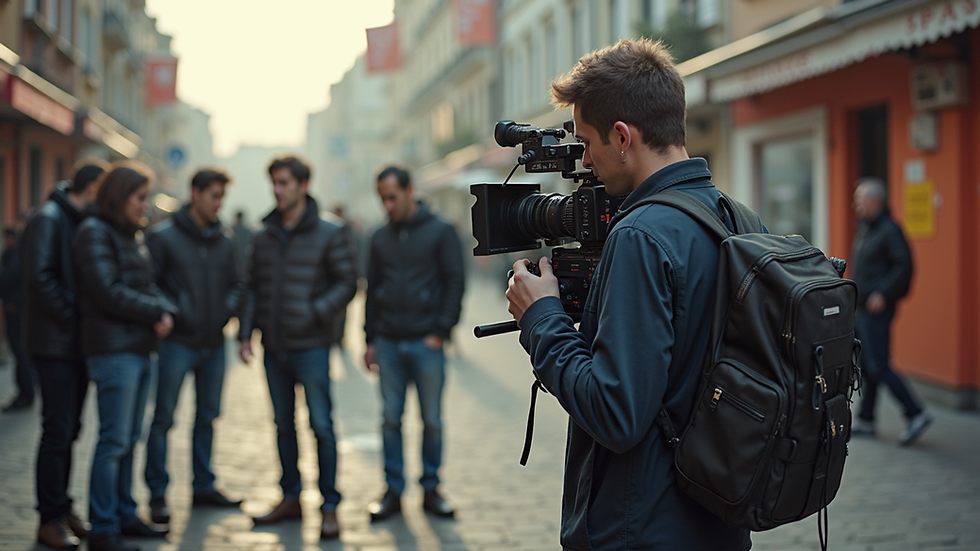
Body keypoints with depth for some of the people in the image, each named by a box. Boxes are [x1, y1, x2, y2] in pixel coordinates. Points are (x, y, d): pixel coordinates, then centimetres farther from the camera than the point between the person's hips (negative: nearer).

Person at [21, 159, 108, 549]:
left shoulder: (84, 223, 15)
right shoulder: (49, 219, -12)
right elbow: (40, 278, -21)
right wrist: (72, 316, -17)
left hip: (79, 344, 8)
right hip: (55, 344, -8)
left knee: (67, 430, 13)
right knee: (57, 432, -4)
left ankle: (61, 508, 22)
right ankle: (51, 519, 4)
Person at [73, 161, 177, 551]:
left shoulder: (132, 234, 17)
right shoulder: (94, 233, -8)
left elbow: (148, 286, 18)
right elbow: (109, 293, -16)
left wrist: (165, 312, -3)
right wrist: (158, 312, -9)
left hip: (139, 347, 8)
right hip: (113, 347, -8)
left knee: (129, 439, 13)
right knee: (114, 440, -7)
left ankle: (124, 516, 21)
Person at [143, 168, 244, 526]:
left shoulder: (223, 242, 10)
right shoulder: (163, 236, -7)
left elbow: (234, 284, 18)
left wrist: (228, 308, 1)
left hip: (214, 344, 6)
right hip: (178, 343, -6)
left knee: (207, 416, 13)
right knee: (164, 418, -1)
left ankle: (204, 486, 24)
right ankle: (157, 493, 7)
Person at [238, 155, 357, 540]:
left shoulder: (328, 234, -5)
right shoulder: (263, 237, 9)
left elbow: (346, 284, -5)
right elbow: (253, 288, 13)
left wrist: (316, 313, -17)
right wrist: (246, 333, 4)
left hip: (311, 347, -5)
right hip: (274, 349, 5)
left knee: (322, 426, -4)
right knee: (283, 425, 13)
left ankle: (329, 507, 4)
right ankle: (290, 498, 24)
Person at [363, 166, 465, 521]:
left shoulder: (440, 232, -1)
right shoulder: (381, 238, 11)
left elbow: (455, 283, -4)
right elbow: (372, 289, 16)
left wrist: (441, 331, -11)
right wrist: (371, 339, 11)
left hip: (426, 344, -3)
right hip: (388, 344, 4)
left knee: (431, 421, 4)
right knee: (390, 419, 6)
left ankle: (430, 489, 15)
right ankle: (393, 491, 13)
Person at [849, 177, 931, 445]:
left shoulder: (889, 230, -14)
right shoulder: (864, 228, 15)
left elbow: (904, 266, -21)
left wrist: (883, 294, -23)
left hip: (877, 310, -10)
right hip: (860, 309, 10)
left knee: (879, 367, -11)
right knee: (864, 366, 12)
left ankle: (916, 414, -4)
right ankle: (865, 421, 18)